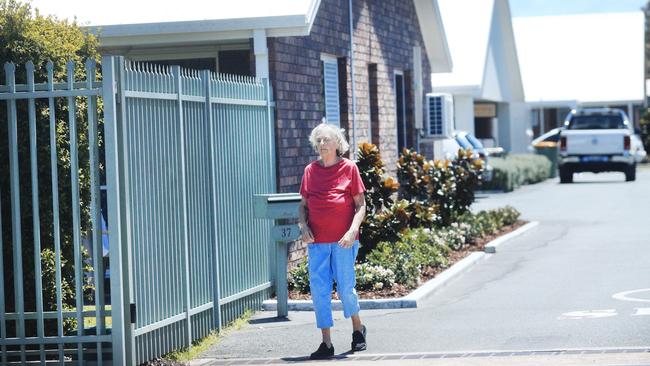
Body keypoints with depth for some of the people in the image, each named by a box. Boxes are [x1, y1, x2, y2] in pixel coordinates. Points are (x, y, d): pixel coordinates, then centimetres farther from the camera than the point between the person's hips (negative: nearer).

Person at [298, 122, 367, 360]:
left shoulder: (349, 168, -1)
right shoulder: (310, 170, 8)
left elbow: (360, 204, -1)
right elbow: (303, 205, 14)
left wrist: (353, 230, -15)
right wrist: (303, 226, -5)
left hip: (343, 240, -3)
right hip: (317, 241, 3)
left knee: (345, 287, -1)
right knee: (319, 289, -1)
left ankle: (358, 329, 28)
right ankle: (326, 344, 4)